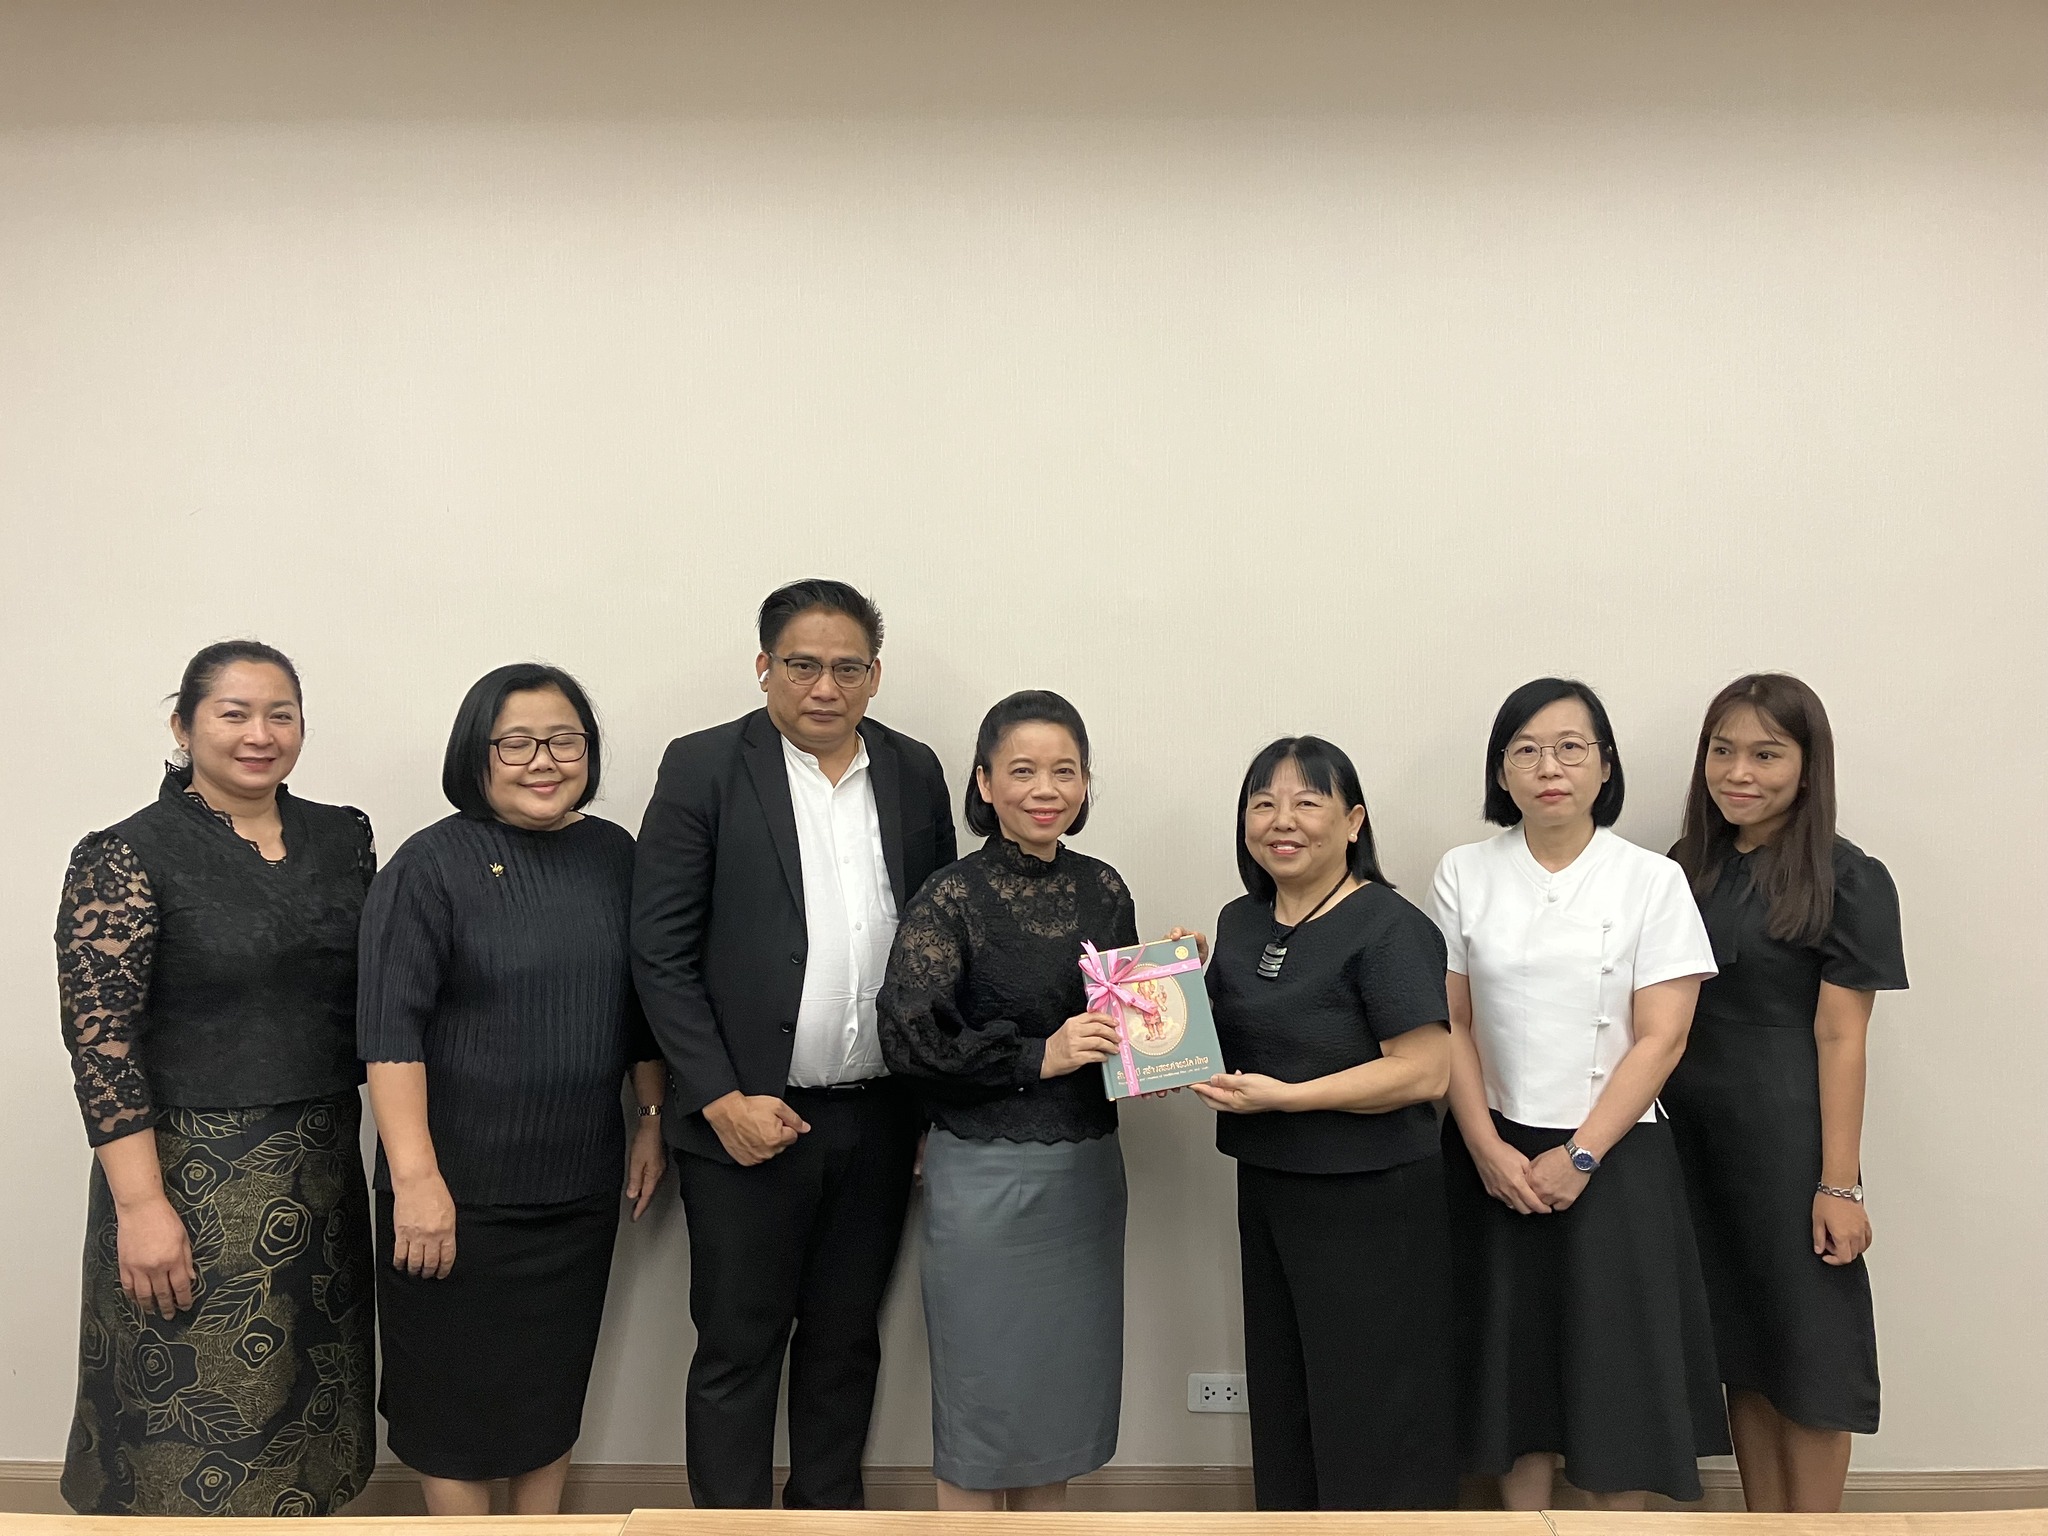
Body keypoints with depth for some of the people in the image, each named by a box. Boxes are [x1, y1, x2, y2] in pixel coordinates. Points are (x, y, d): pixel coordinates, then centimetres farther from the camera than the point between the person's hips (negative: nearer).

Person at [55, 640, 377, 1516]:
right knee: (195, 1422, 6)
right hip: (193, 1179, -5)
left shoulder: (343, 838, 5)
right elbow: (98, 1039, -12)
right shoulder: (128, 856, -9)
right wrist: (140, 1205, -17)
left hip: (323, 1171, 5)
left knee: (303, 1412, 16)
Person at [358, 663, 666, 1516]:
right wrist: (415, 1176, -20)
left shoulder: (614, 854, 4)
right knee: (459, 1389, 10)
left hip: (581, 1181, 4)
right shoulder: (431, 864, -10)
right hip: (462, 1187, -4)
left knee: (555, 1380, 17)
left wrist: (651, 1123, 12)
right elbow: (389, 1028, -15)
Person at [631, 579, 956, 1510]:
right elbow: (661, 952, -8)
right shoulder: (704, 768, -6)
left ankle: (828, 1508, 35)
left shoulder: (913, 773, 5)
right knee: (737, 1348, 9)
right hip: (751, 1120, -3)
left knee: (846, 1338, 17)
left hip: (878, 1119, 4)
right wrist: (722, 1100, -13)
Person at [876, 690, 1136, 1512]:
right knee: (980, 1405, 7)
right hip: (986, 1173, -5)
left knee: (1060, 1395, 16)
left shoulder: (1103, 889, 5)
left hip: (1088, 1167, 5)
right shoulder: (951, 898, -11)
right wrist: (1037, 1056, -20)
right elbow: (908, 1036, -17)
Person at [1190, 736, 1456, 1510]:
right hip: (1266, 1188, 7)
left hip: (1369, 1200, -7)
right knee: (1283, 1405, 18)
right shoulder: (1240, 922, 8)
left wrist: (1282, 1096, -23)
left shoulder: (1389, 928, -15)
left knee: (1368, 1418, 5)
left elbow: (1425, 1071, -21)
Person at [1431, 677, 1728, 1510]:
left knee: (1613, 1362, 5)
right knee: (1512, 1356, 9)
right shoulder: (1464, 874, 1)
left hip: (1613, 1157, -1)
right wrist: (1487, 1148, -8)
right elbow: (1452, 1023, 1)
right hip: (1495, 1156, 2)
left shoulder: (1653, 880, -4)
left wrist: (1579, 1157, -12)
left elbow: (1660, 1038, -8)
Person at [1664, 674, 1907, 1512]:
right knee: (1740, 1341, 14)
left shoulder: (1847, 881, -8)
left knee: (1804, 1346, 7)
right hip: (1692, 1132, 5)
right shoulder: (1687, 867, 6)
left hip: (1786, 1135, -5)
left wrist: (1838, 1183, -13)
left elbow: (1841, 1039, -11)